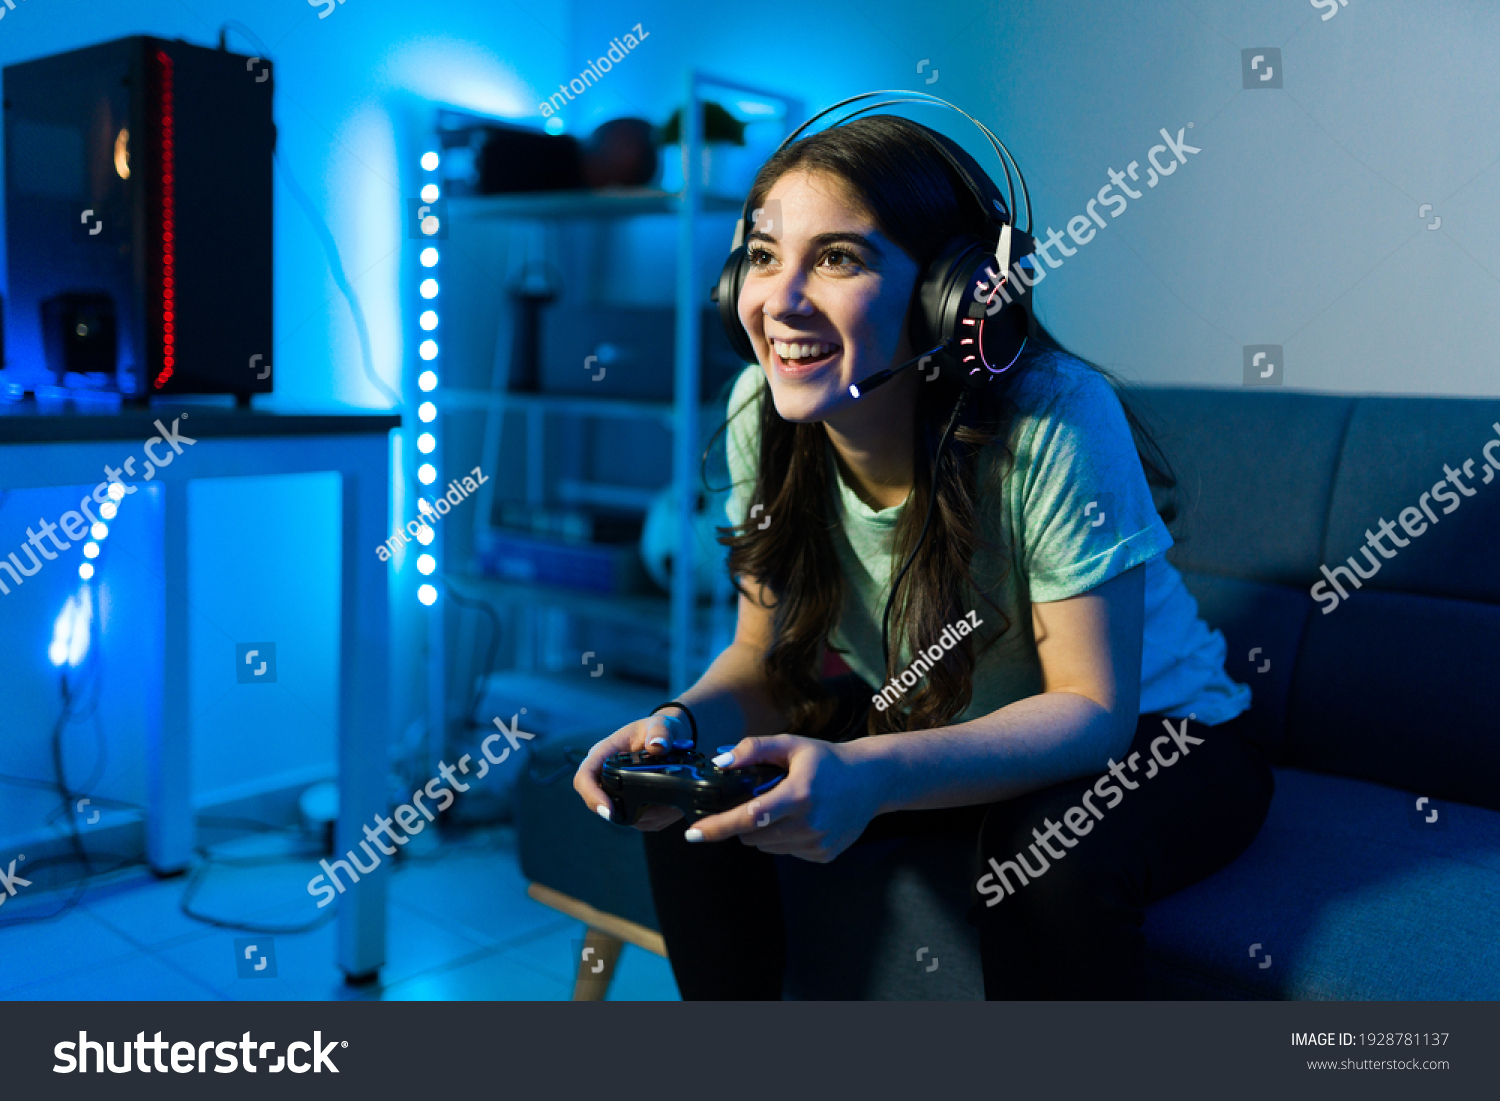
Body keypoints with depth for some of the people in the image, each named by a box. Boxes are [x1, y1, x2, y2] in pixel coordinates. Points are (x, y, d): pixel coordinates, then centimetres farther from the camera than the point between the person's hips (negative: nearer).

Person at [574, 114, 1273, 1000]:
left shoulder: (1055, 417, -31)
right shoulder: (761, 410, -15)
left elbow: (1093, 709, -28)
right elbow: (766, 657, -7)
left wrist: (873, 776, -44)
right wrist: (683, 723, -31)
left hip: (1147, 735, -4)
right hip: (932, 728, 5)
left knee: (1053, 851, -35)